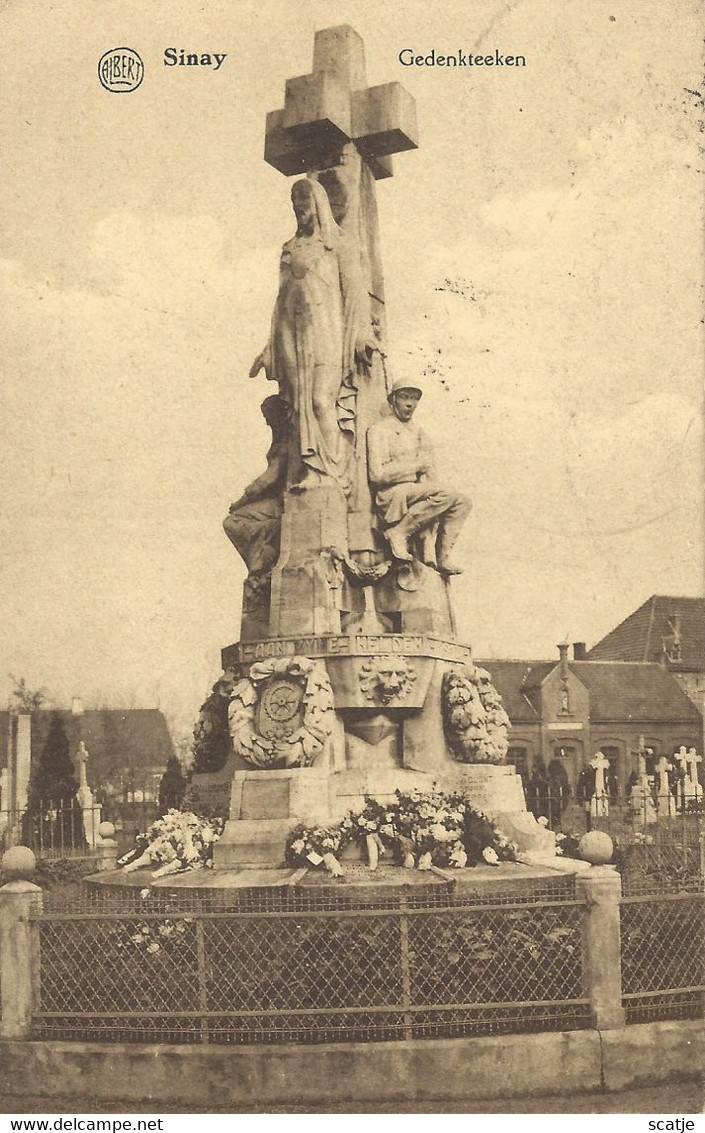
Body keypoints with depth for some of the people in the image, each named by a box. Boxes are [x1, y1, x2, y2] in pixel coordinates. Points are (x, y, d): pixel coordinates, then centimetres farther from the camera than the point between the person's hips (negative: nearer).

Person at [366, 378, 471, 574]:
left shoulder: (419, 434, 23)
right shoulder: (379, 430, 0)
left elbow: (429, 478, 19)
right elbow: (378, 474, -12)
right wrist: (417, 466, -6)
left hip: (420, 495, 8)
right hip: (392, 497, -8)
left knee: (462, 502, -11)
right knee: (447, 495, -28)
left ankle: (442, 556, -10)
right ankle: (399, 532, -21)